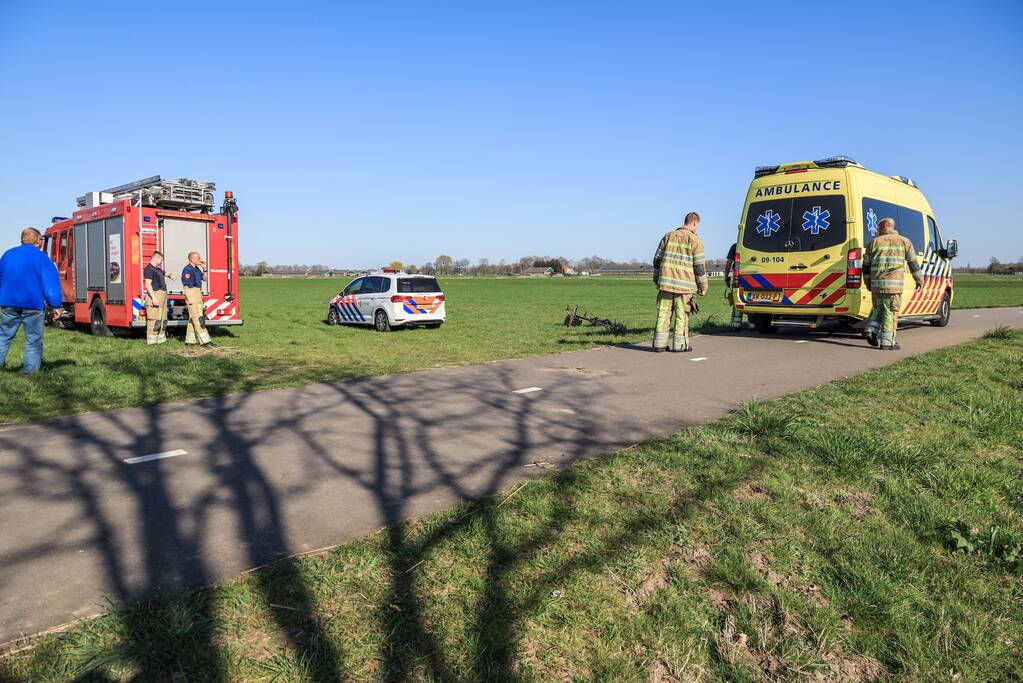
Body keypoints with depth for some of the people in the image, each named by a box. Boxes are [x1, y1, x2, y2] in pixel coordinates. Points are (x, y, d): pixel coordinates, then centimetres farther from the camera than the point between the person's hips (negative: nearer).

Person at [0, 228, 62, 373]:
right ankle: (30, 371, 3)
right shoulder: (41, 257, -5)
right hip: (33, 306, -4)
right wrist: (56, 306, -9)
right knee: (33, 340, 3)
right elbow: (51, 283, -11)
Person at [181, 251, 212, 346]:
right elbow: (186, 285, -16)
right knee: (198, 318, -13)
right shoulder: (187, 270, -13)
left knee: (193, 318, 13)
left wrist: (204, 269, 9)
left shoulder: (196, 269, 14)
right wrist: (189, 299, -18)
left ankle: (189, 339, 19)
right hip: (192, 295, -10)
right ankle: (203, 340, -16)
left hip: (198, 294, 10)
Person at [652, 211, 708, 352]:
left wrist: (657, 280, 22)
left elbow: (657, 260, 12)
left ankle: (660, 343, 7)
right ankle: (679, 344, 7)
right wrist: (703, 287, 4)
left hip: (666, 282, 4)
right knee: (681, 315, 3)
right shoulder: (695, 241, -3)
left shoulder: (668, 236, 10)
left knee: (664, 313, 6)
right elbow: (699, 267, -5)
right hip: (684, 285, -4)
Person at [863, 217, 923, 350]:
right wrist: (919, 280, 18)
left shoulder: (874, 242, 9)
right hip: (894, 284, -2)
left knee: (878, 308, 20)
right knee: (891, 312, 1)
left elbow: (866, 266, 10)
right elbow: (913, 263, 8)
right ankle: (887, 342, 1)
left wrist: (868, 283, 21)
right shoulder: (904, 242, 6)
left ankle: (871, 330, 2)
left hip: (876, 283, 2)